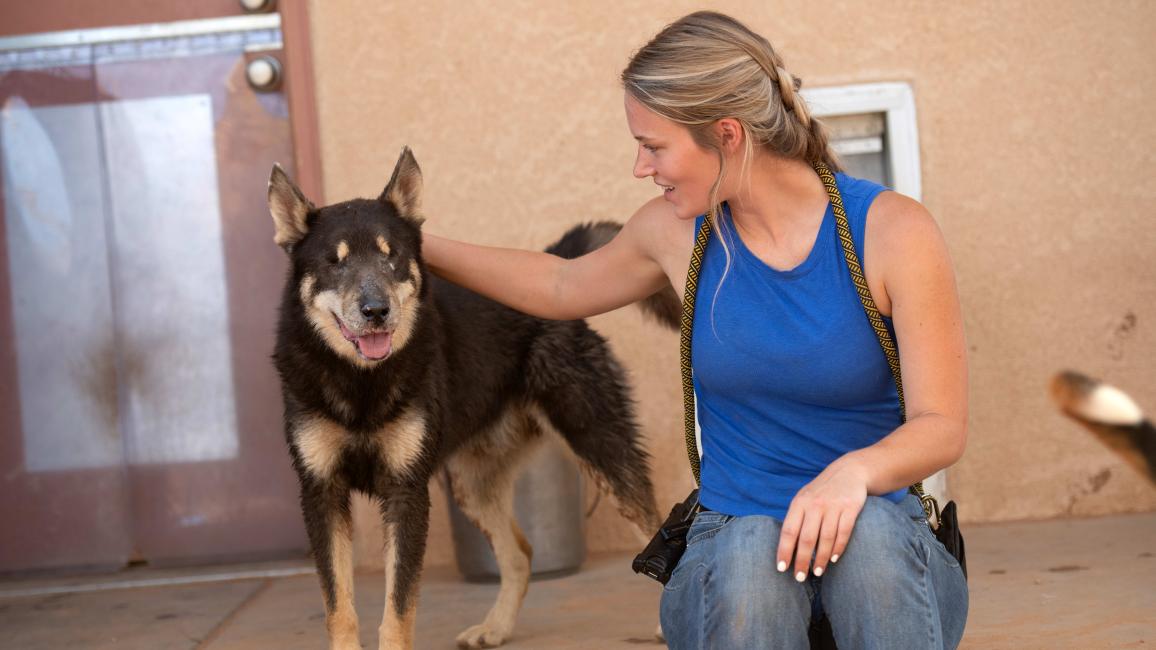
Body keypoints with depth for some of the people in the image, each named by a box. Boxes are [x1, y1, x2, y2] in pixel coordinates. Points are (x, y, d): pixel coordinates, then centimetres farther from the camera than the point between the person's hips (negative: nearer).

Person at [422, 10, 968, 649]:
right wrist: (422, 249, 25)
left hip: (883, 547, -2)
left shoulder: (891, 231, -9)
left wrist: (855, 470, -33)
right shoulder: (678, 231, 2)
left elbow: (942, 426, -12)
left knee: (868, 528, -38)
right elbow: (563, 287, 24)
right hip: (729, 546, 2)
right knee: (750, 547, -35)